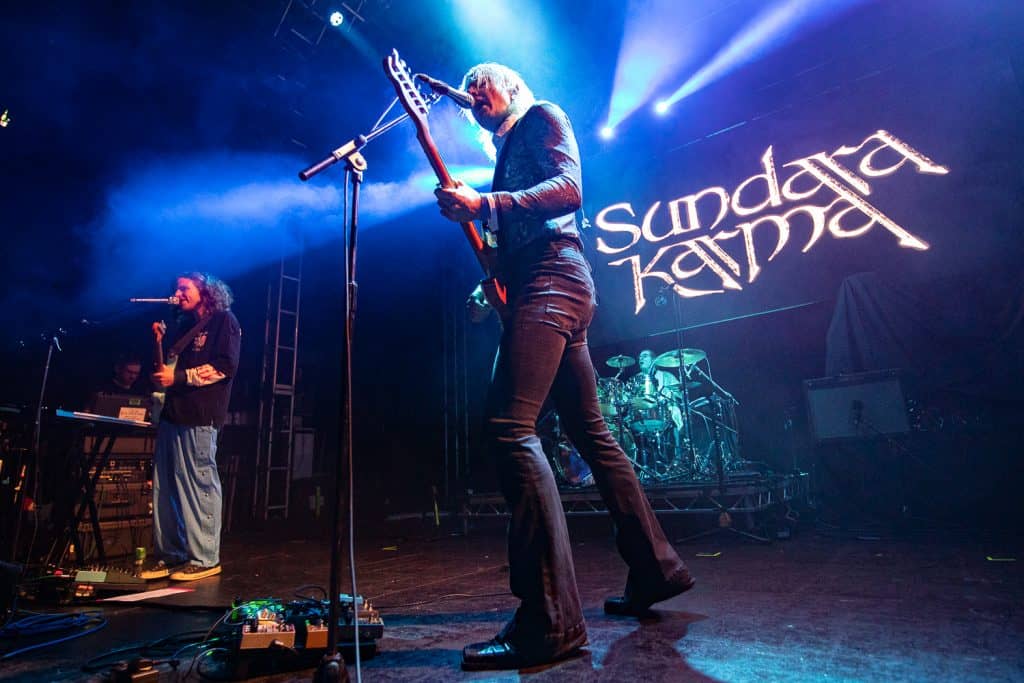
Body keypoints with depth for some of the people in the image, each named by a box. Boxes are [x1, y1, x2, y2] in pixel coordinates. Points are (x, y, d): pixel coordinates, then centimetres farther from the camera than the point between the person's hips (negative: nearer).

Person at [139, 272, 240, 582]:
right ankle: (170, 555, 18)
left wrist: (178, 377, -13)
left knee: (199, 485, -5)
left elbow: (226, 367, -13)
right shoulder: (185, 325, 22)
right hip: (173, 413, 9)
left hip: (200, 416, -8)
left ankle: (205, 559, 3)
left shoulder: (223, 320, -2)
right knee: (165, 486, 9)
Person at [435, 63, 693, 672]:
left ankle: (550, 620, -20)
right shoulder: (508, 152, 31)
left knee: (510, 428, -22)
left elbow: (569, 187, -12)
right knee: (591, 431, 9)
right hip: (540, 288, 10)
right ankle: (656, 568, 20)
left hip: (552, 281, -10)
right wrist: (488, 291, 13)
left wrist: (483, 206, -20)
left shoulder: (543, 116, 8)